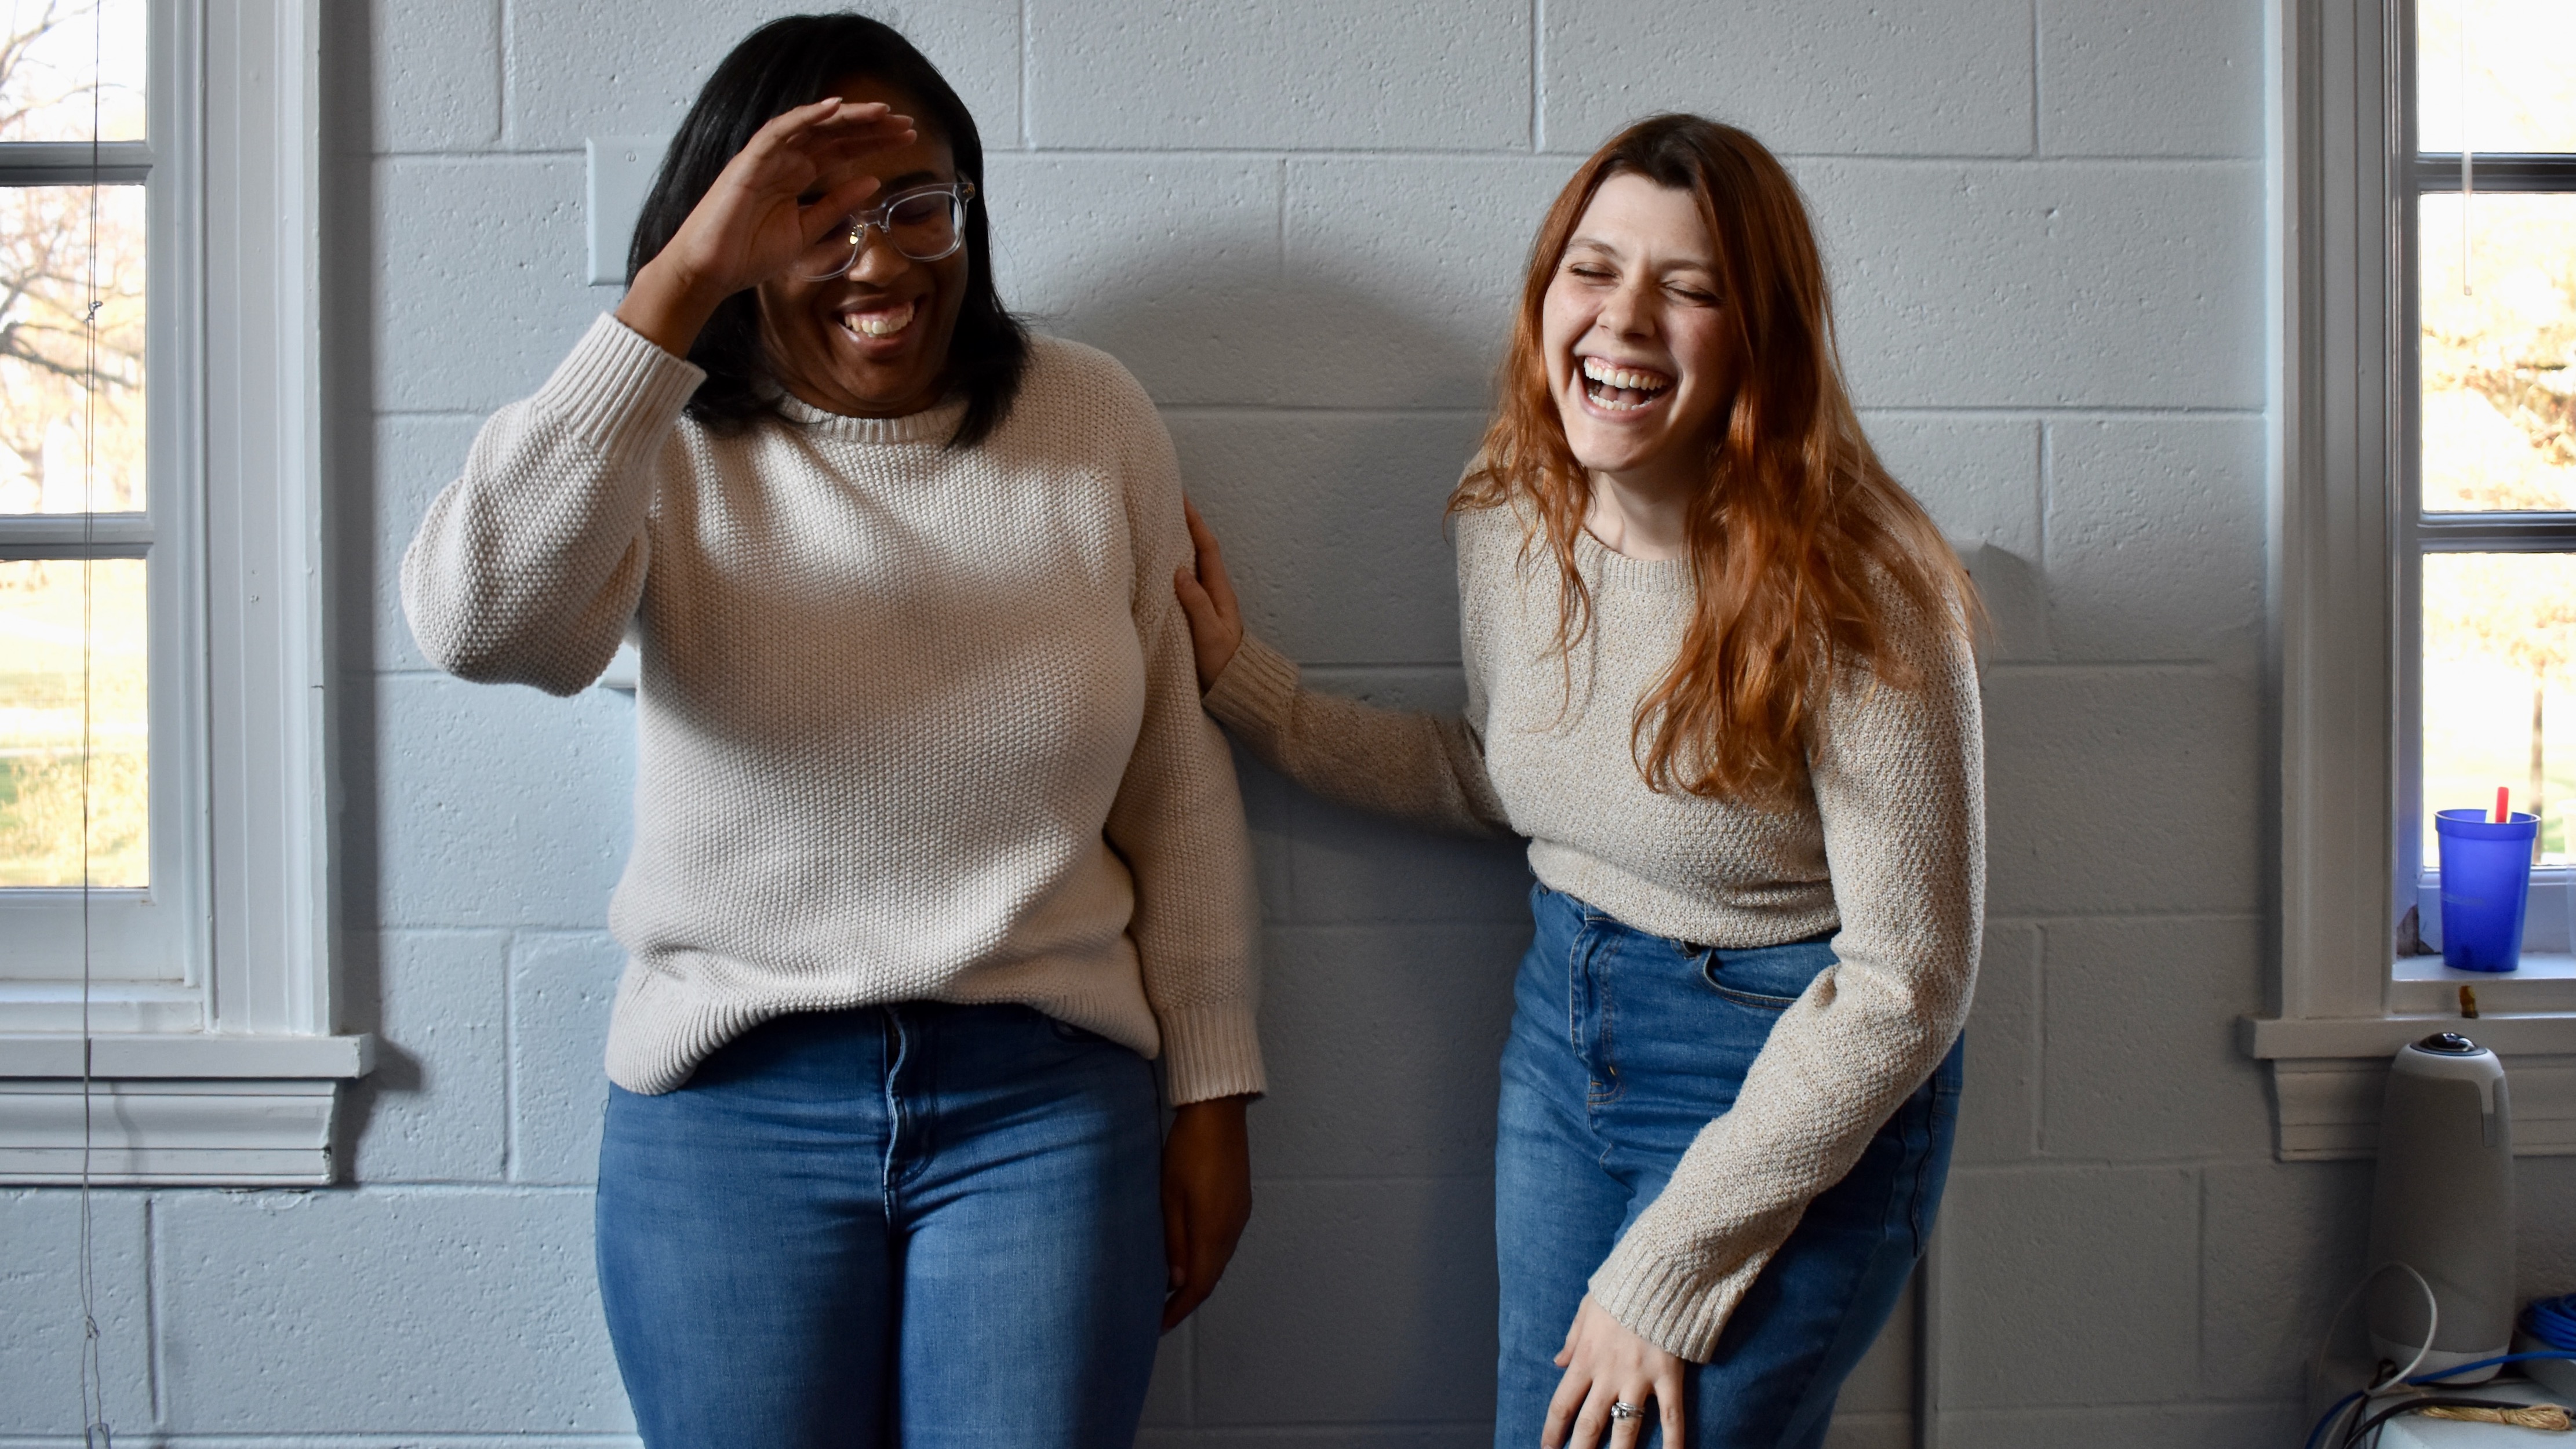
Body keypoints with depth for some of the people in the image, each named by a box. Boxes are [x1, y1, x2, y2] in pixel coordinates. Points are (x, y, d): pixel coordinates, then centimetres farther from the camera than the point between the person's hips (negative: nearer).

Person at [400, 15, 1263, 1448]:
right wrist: (682, 283, -28)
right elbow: (480, 620, -26)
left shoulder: (1094, 421, 0)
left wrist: (1214, 1094, 5)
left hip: (1047, 1100, 1)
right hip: (729, 1105, 0)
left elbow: (1175, 780, 4)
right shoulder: (668, 445, -5)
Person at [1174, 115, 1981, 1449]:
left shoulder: (1854, 589, -24)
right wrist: (1244, 687, 5)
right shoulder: (1506, 515, -5)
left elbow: (1903, 984, -20)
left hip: (1802, 1079, -6)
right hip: (1563, 1035, 6)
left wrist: (1665, 1272, -18)